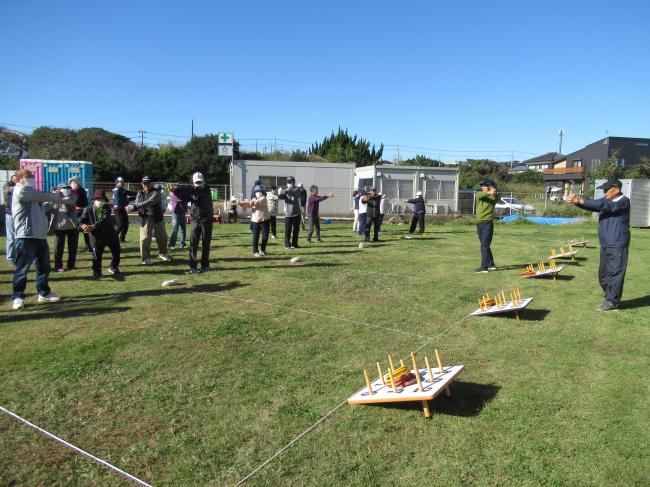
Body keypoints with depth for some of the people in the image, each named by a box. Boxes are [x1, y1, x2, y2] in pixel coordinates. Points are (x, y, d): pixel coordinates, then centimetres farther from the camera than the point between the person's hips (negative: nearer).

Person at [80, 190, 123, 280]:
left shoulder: (107, 208, -6)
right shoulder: (88, 209, -4)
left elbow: (104, 220, -22)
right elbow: (81, 220, -4)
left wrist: (93, 226, -35)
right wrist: (84, 226, -29)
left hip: (110, 233, 2)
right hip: (97, 235, -2)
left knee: (116, 251, 11)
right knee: (97, 254, -1)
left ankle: (114, 268, 34)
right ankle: (97, 272, 18)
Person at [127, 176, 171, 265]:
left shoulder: (156, 192, -10)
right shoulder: (140, 193, 8)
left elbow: (149, 203, -26)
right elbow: (136, 204, 7)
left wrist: (135, 206, -33)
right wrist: (131, 206, -17)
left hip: (157, 218, -2)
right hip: (145, 218, 2)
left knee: (162, 237, 12)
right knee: (145, 238, -9)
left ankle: (162, 253, 36)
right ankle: (146, 258, 0)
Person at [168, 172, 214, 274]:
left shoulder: (206, 189, -5)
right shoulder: (192, 191, 10)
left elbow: (193, 190, -22)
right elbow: (185, 198, -5)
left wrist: (177, 188, -28)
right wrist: (175, 191, -20)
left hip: (206, 220, -3)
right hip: (194, 220, 4)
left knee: (205, 244, 4)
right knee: (193, 244, -3)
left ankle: (205, 265, 14)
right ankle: (193, 267, -2)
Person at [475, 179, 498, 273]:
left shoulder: (493, 197, 0)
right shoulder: (479, 194, 6)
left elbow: (498, 199, -22)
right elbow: (479, 196, -17)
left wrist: (495, 193, -41)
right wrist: (488, 193, -35)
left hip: (488, 223, -5)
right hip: (479, 223, 5)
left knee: (484, 245, -12)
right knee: (484, 245, 14)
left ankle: (484, 267, -14)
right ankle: (491, 264, 28)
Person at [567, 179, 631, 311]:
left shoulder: (623, 201, -10)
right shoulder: (606, 200, 13)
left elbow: (606, 206, -25)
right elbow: (592, 205, 2)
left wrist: (580, 200, -31)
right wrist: (576, 201, -20)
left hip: (618, 245, -8)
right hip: (605, 245, 8)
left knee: (615, 273, -4)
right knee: (603, 274, 12)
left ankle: (613, 302, 3)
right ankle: (610, 298, 25)